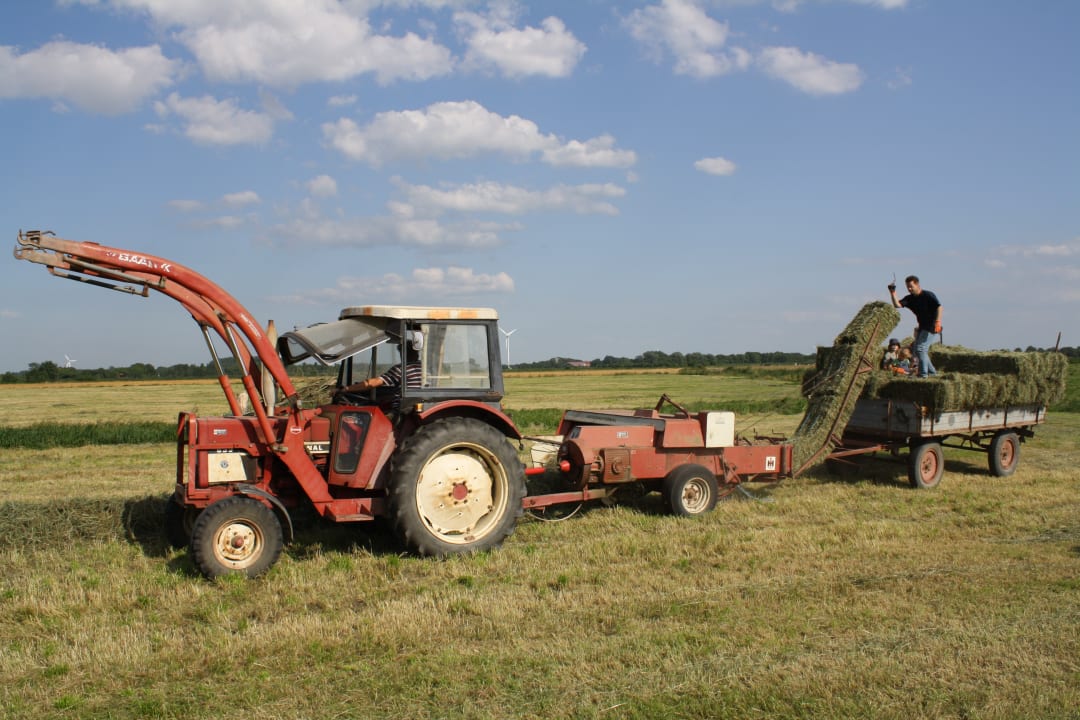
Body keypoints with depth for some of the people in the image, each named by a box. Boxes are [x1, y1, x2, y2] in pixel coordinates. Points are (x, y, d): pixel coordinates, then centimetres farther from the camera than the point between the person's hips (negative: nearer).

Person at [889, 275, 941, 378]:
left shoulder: (928, 295, -10)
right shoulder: (909, 298, 6)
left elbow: (939, 307, -15)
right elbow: (897, 305, -8)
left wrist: (938, 321, -26)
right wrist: (893, 293, -20)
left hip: (931, 326, -8)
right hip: (922, 327, 8)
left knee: (921, 348, -16)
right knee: (917, 351, 9)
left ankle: (923, 374, -13)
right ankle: (932, 372, 19)